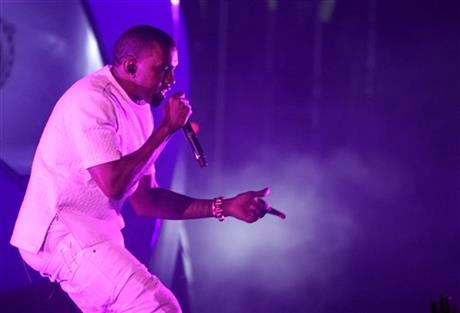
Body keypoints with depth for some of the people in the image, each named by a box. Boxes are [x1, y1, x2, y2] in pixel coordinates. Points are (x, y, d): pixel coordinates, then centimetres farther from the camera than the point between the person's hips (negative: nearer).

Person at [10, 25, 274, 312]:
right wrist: (166, 129, -18)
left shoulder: (140, 108, 10)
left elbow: (145, 201, 12)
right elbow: (113, 185, -27)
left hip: (96, 233, 10)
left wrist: (224, 207, 4)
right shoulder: (93, 99, -17)